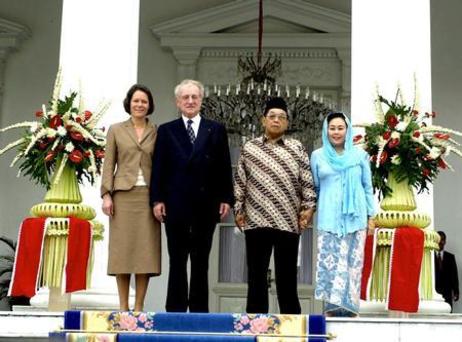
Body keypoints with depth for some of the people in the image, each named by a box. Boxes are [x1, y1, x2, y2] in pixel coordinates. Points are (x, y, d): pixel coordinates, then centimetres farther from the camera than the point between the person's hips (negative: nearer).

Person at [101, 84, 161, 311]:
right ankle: (123, 306, 4)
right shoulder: (116, 130, 10)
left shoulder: (157, 133, 10)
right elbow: (108, 165, 6)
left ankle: (139, 306, 3)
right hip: (123, 194, 0)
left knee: (146, 249, -3)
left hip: (148, 196, 0)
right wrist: (106, 194, -4)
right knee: (122, 249, -1)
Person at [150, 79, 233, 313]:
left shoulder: (216, 130, 9)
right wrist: (157, 199, -4)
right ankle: (175, 310, 10)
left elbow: (224, 168, 6)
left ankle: (199, 310, 12)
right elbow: (158, 168, 3)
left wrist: (226, 199, 0)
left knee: (201, 262, 7)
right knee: (177, 261, 4)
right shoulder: (166, 131, 8)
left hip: (206, 205, 1)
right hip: (176, 206, -1)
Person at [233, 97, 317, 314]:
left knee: (287, 276, 4)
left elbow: (307, 182, 4)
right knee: (256, 275, 6)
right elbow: (240, 182, 9)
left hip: (288, 221, -1)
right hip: (256, 220, 1)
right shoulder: (249, 148, 8)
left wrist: (308, 207, -5)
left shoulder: (296, 148, 5)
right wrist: (238, 209, 4)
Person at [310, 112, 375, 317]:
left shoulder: (360, 155, 6)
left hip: (355, 217, 0)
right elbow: (314, 188, 14)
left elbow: (368, 187, 10)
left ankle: (349, 308, 5)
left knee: (353, 263, -1)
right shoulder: (318, 156, 7)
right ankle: (331, 308, 1)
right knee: (329, 263, -4)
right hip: (329, 219, 0)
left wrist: (371, 216, 7)